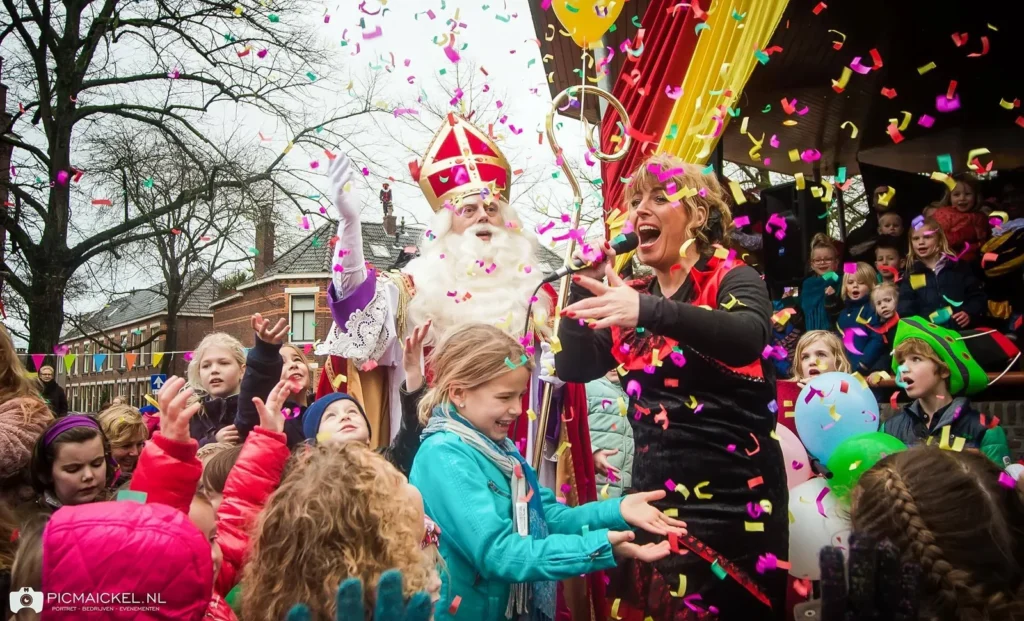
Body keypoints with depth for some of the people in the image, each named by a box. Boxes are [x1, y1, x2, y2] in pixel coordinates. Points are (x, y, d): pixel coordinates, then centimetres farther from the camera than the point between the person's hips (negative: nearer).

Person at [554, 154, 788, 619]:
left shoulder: (732, 278, -7)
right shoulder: (633, 295, 9)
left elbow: (747, 339, -29)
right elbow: (572, 367, 3)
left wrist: (650, 311, -44)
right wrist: (584, 282, -7)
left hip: (733, 503, -5)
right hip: (656, 502, 5)